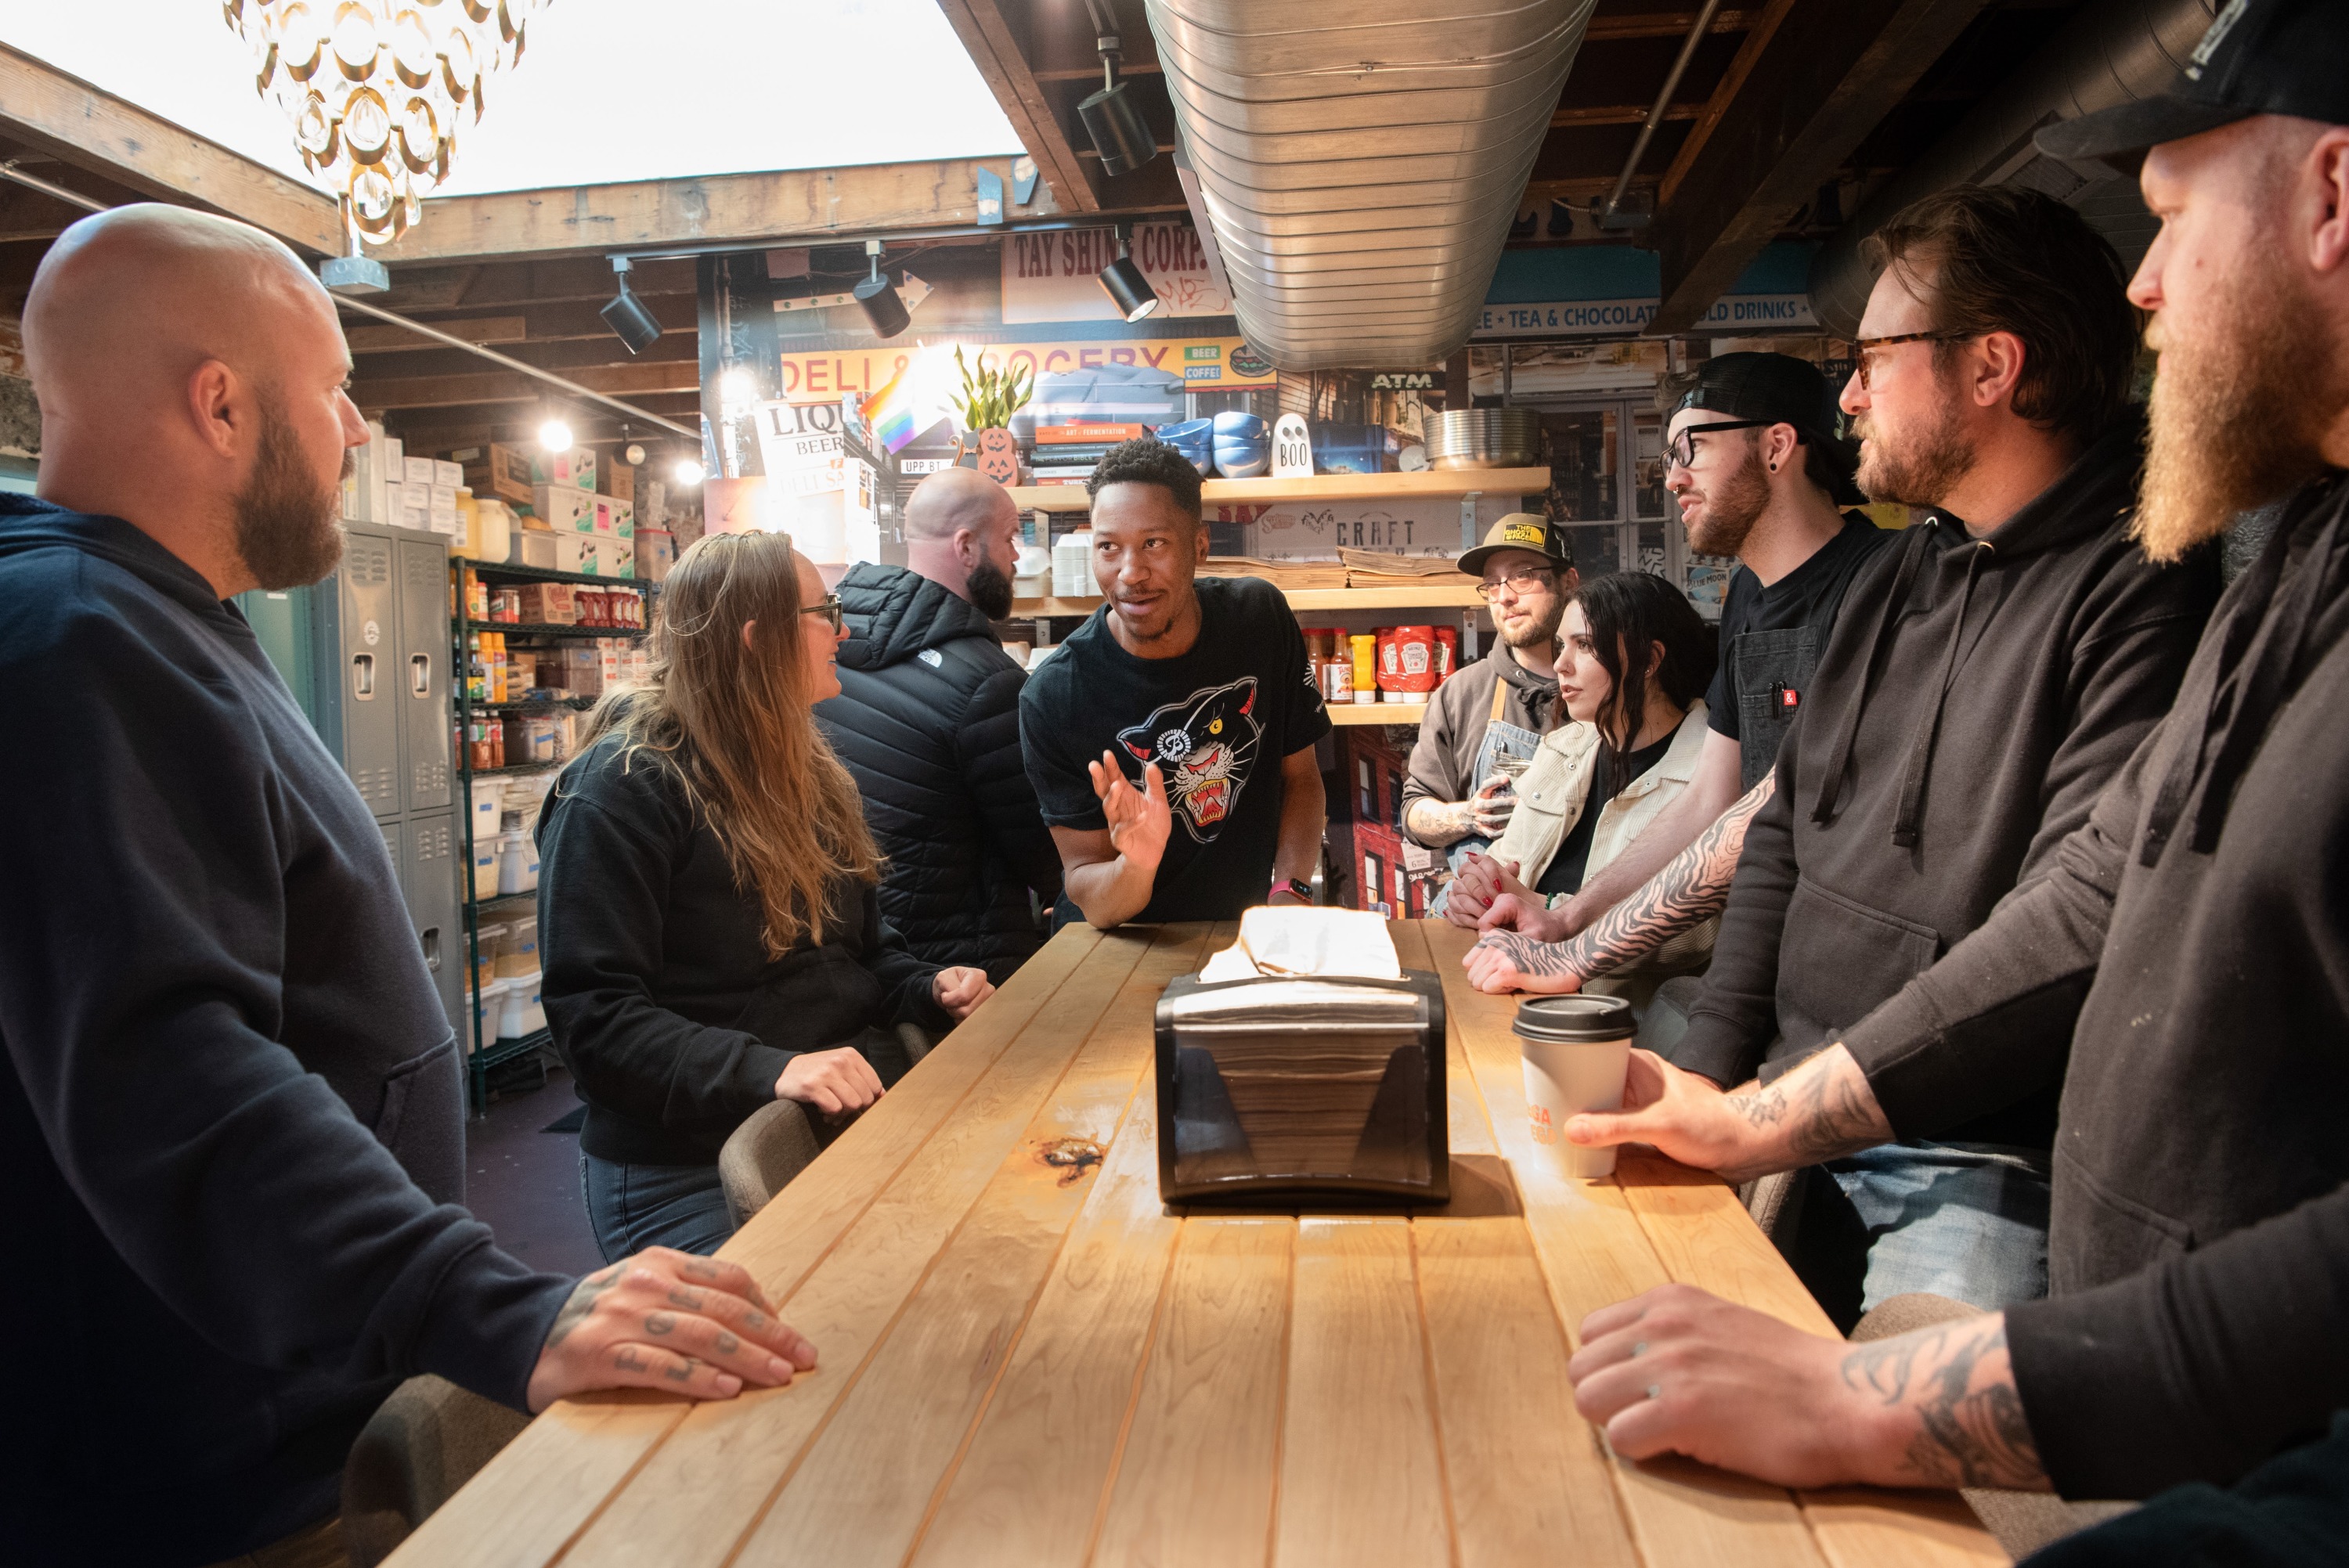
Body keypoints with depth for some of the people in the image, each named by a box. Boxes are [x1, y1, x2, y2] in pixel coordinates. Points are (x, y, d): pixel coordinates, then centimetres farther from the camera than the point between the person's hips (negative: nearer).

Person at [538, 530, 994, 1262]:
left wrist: (930, 988, 1)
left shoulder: (806, 769, 14)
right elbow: (593, 1014, -18)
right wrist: (768, 1070, -30)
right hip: (692, 1169, -7)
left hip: (862, 1114, 7)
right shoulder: (620, 788, -12)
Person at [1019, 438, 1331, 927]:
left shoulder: (1260, 616, -6)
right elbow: (1082, 878, -9)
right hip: (1117, 946, -3)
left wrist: (1290, 893, -10)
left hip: (1246, 926, 3)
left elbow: (1300, 775, 4)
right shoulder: (1053, 697, -15)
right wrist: (1135, 868, -30)